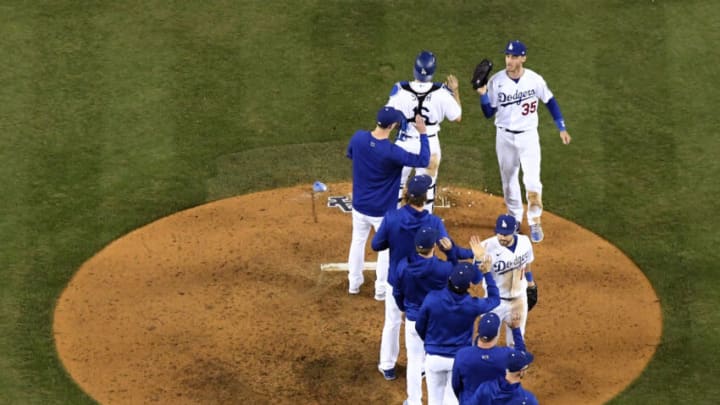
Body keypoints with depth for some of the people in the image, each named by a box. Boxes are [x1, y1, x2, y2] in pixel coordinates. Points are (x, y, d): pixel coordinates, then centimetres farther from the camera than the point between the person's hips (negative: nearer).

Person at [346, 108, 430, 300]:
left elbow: (350, 154, 8)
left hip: (359, 205, 4)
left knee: (358, 241, 25)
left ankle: (354, 283, 38)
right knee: (386, 246, 18)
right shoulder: (391, 152, -30)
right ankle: (381, 289, 28)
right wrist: (423, 133, -19)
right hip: (382, 210, -4)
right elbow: (423, 161, -26)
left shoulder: (358, 138, -15)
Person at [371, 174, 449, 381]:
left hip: (396, 280, 1)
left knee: (392, 323, 20)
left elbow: (376, 245, -10)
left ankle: (387, 366, 32)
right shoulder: (433, 222, -22)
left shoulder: (392, 217, -20)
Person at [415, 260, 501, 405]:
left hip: (433, 357, 0)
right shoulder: (472, 305, -20)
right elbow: (495, 299, 3)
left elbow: (420, 327, -4)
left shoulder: (432, 299, -21)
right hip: (460, 359, 0)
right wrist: (487, 273, 8)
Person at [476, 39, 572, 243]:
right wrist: (483, 94, -25)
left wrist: (562, 128, 3)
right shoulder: (496, 81, -11)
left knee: (532, 181, -7)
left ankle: (535, 222, 9)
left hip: (529, 136, -1)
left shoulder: (535, 80, -11)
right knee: (509, 180, 13)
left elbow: (550, 102, 4)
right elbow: (489, 113, -7)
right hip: (505, 137, 1)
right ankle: (515, 218, 31)